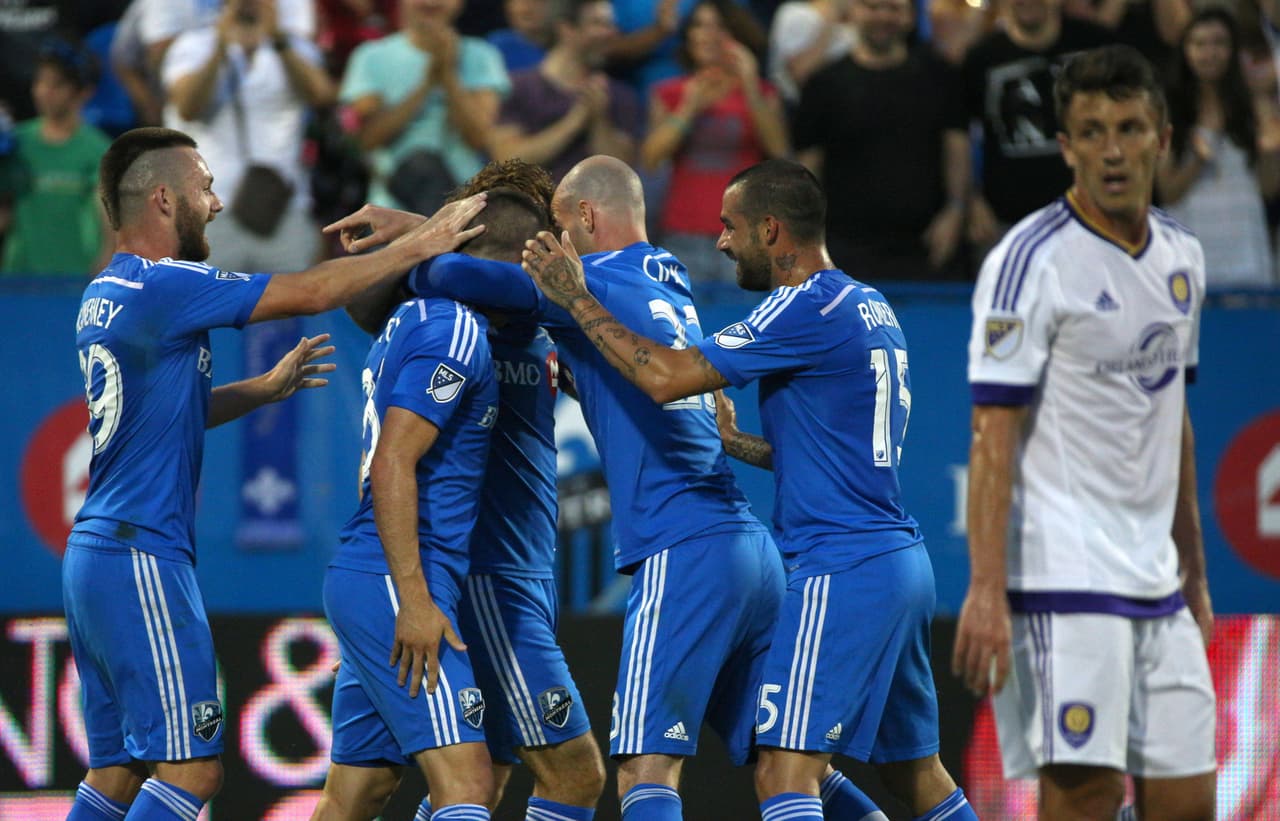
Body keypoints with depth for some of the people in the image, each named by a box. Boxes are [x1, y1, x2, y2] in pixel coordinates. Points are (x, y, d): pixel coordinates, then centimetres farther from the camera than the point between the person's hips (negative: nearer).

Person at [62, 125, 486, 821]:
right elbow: (312, 293, -12)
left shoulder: (105, 295, 14)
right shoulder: (163, 286, -14)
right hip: (142, 560, -10)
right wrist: (418, 245, -2)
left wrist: (266, 387, 27)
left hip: (95, 552, 10)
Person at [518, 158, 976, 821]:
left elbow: (665, 376, -18)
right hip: (902, 562, 10)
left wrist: (576, 300, -8)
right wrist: (733, 442, 22)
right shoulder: (870, 308, 16)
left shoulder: (811, 309, -13)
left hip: (843, 569, -10)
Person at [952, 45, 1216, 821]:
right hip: (1063, 577, -7)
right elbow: (994, 436, -14)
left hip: (1156, 583, 7)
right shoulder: (1031, 261, -10)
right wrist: (986, 590, -21)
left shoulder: (1182, 256, 12)